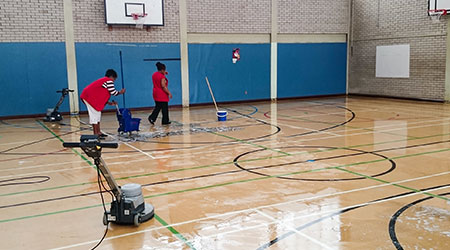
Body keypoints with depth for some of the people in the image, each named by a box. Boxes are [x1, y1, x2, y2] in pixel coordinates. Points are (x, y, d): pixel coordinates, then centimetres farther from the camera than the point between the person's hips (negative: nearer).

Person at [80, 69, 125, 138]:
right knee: (95, 114, -7)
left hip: (87, 96, 10)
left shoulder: (102, 80, 26)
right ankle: (96, 134, -6)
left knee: (97, 114, 14)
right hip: (90, 96, -10)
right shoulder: (109, 81, -4)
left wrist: (109, 103, 21)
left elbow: (102, 97, 24)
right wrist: (120, 92, 11)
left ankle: (98, 132, 18)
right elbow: (113, 92, -8)